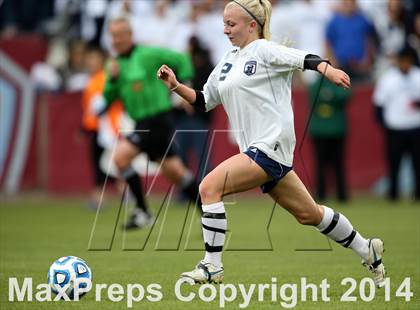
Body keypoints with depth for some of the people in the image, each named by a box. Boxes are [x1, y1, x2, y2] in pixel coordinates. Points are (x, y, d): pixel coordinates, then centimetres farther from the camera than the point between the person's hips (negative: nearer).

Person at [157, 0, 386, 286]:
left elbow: (304, 58, -23)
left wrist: (327, 69, -43)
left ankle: (212, 266, -15)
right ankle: (368, 251, 29)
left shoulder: (263, 50, -7)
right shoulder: (228, 62, 18)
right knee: (308, 214, 16)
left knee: (209, 187, -19)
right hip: (258, 149, 9)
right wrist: (176, 86, 9)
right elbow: (203, 101, 24)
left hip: (271, 146, -9)